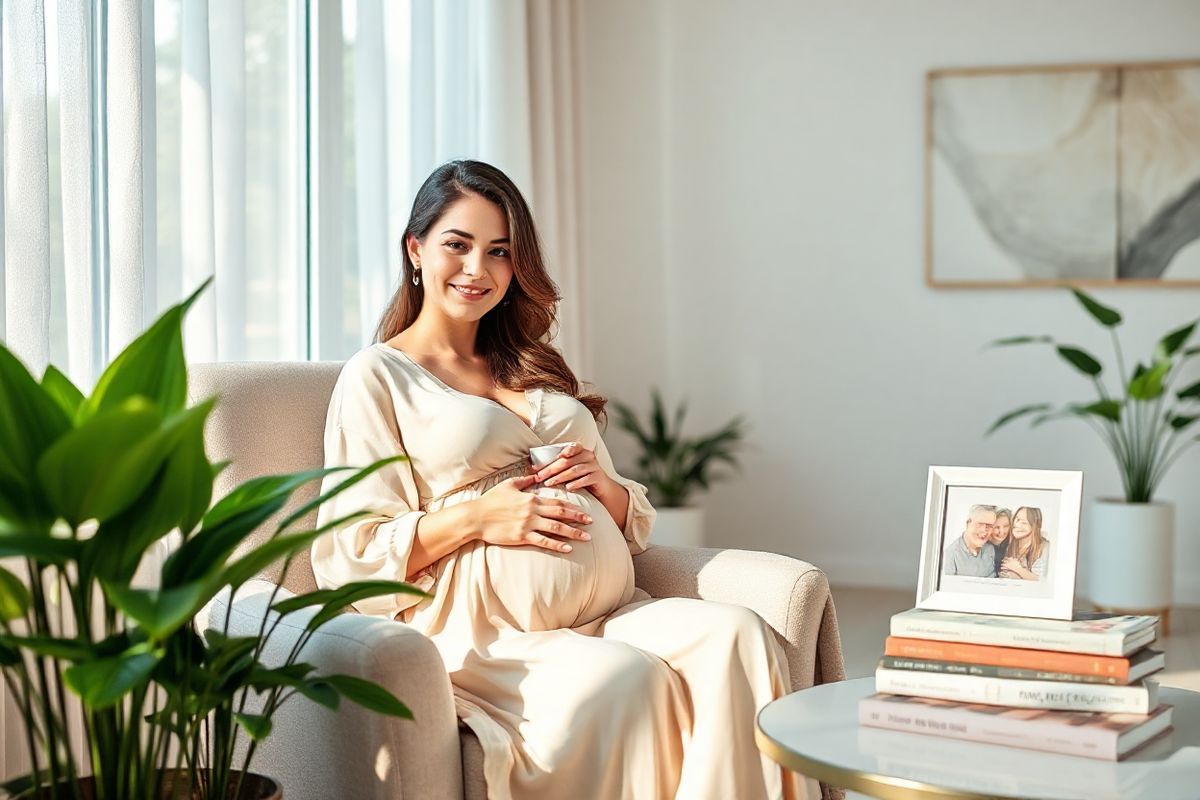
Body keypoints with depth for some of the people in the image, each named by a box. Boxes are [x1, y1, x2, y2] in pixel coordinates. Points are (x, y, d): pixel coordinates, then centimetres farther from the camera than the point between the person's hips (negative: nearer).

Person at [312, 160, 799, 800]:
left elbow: (631, 521, 26)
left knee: (736, 635, -25)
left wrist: (603, 484, 3)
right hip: (490, 633, -6)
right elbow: (348, 553, -3)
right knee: (626, 675, -36)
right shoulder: (377, 376, 7)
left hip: (609, 613, 6)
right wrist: (474, 517, -15)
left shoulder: (532, 369, 26)